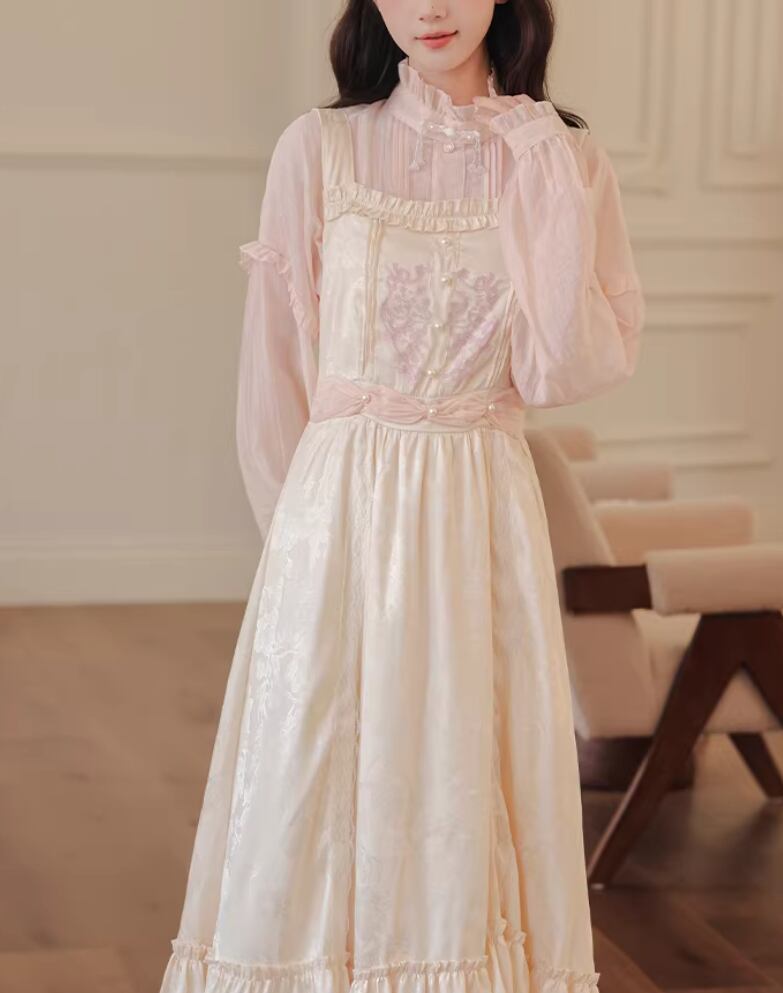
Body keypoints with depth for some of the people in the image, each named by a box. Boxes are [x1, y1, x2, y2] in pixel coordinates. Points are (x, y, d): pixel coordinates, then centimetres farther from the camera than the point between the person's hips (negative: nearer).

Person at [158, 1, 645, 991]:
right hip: (339, 510, 0)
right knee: (317, 786, 5)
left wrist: (550, 188, -9)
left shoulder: (559, 159, 3)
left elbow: (570, 367, -6)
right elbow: (275, 376, 6)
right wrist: (314, 521, 11)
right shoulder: (319, 148, -1)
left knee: (465, 792, 5)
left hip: (483, 517, 1)